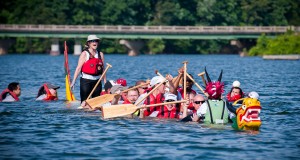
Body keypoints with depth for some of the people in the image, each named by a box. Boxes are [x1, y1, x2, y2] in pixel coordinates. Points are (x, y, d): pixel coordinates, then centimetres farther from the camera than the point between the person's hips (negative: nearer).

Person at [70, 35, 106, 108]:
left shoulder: (100, 54, 10)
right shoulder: (84, 54, -3)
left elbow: (103, 69, 13)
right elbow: (78, 68, -9)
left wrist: (105, 82, 9)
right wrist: (73, 81, -16)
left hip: (97, 81, 4)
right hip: (86, 80, -4)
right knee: (84, 103, -6)